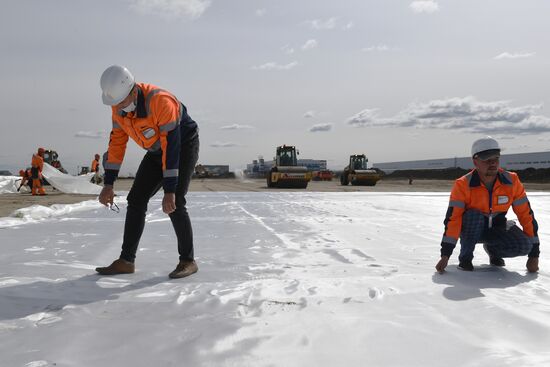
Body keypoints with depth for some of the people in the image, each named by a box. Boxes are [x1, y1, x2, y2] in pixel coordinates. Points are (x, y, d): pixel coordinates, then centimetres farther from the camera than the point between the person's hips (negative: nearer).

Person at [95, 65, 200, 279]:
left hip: (183, 145, -7)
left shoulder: (161, 101, -34)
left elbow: (172, 145, -36)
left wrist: (169, 191, -37)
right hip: (156, 151, 7)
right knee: (136, 200, 0)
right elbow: (117, 141, -3)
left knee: (174, 204, -19)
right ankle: (126, 261, 8)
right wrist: (108, 184, -5)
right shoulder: (119, 106, -11)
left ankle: (187, 261, -4)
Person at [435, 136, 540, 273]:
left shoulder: (512, 181, -16)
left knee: (523, 245, -25)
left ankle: (492, 249, 7)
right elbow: (453, 219, -28)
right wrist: (445, 255, -35)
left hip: (496, 229, 2)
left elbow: (526, 215, -14)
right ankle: (465, 257, -13)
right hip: (471, 230, -2)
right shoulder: (463, 185, -23)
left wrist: (533, 254, -16)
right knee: (474, 216, -36)